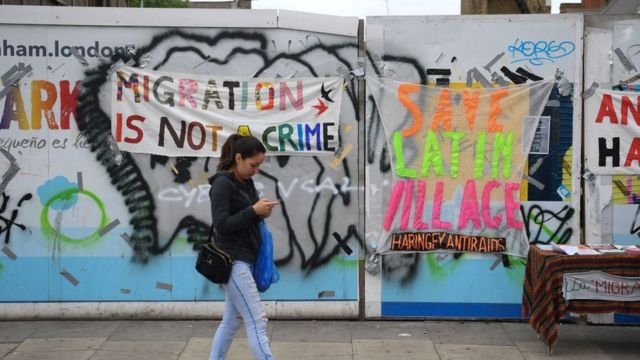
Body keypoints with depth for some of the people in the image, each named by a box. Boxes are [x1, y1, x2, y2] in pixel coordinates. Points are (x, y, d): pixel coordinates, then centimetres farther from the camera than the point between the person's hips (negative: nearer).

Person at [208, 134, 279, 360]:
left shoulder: (246, 183, 12)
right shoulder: (222, 184, -13)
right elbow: (221, 224, -19)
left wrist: (261, 214, -1)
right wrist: (254, 211, -20)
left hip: (244, 260, 9)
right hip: (233, 261, -9)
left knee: (232, 320, 13)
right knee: (256, 321, -8)